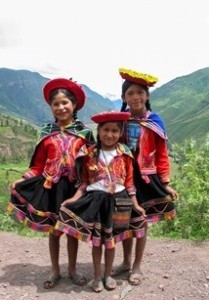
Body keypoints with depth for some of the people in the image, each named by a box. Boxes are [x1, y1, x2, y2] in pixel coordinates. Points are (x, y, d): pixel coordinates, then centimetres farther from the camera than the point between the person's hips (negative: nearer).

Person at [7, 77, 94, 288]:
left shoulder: (84, 132, -1)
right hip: (50, 186, 1)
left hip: (74, 186, -1)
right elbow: (38, 164, 2)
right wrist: (23, 180, -10)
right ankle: (55, 271, 30)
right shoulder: (47, 134, 2)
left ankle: (72, 270, 31)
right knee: (53, 229, 12)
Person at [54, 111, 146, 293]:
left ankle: (108, 275, 31)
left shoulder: (124, 154, -2)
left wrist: (135, 204, 2)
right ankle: (97, 276, 27)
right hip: (96, 199, 0)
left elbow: (129, 181, 3)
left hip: (117, 199, 1)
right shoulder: (89, 153, -4)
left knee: (111, 240, 13)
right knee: (96, 240, 10)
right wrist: (75, 198, -10)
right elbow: (84, 181, 2)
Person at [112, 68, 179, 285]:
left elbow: (161, 155, -3)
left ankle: (137, 267, 27)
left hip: (145, 178, -2)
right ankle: (126, 262, 34)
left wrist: (165, 182, -5)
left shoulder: (155, 122, -6)